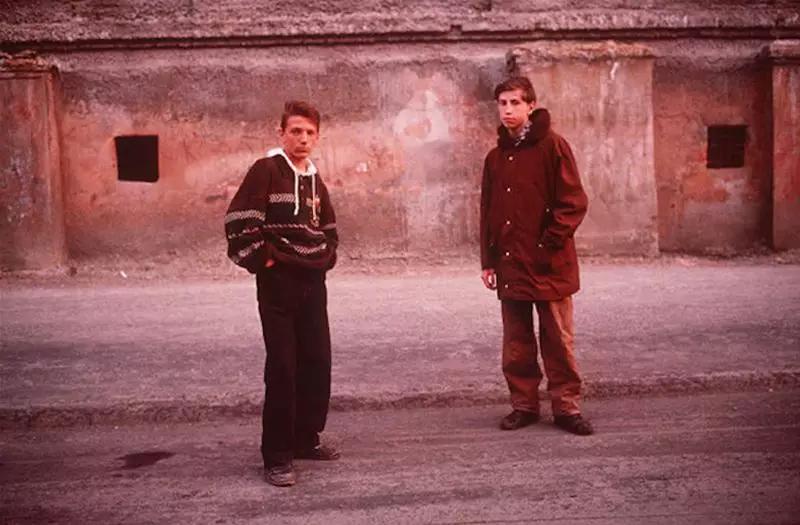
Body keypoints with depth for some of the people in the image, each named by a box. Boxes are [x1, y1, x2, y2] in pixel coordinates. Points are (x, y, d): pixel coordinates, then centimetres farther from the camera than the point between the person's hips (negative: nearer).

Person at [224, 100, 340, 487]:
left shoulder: (315, 182, 15)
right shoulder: (266, 170, -6)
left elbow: (329, 229, 29)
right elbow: (238, 221, -15)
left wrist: (327, 257, 14)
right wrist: (261, 259, -13)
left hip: (313, 282, 7)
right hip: (278, 282, -7)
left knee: (317, 363, 10)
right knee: (282, 367, -6)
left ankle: (306, 439, 25)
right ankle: (277, 456, 2)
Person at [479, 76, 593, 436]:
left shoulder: (552, 146, -4)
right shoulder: (496, 158, 13)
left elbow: (573, 202, -9)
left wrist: (550, 244, -14)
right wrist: (488, 261, 10)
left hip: (550, 266, -5)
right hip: (510, 267, 5)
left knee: (558, 341, 3)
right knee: (517, 344, 10)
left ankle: (566, 408, 14)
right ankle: (524, 405, 22)